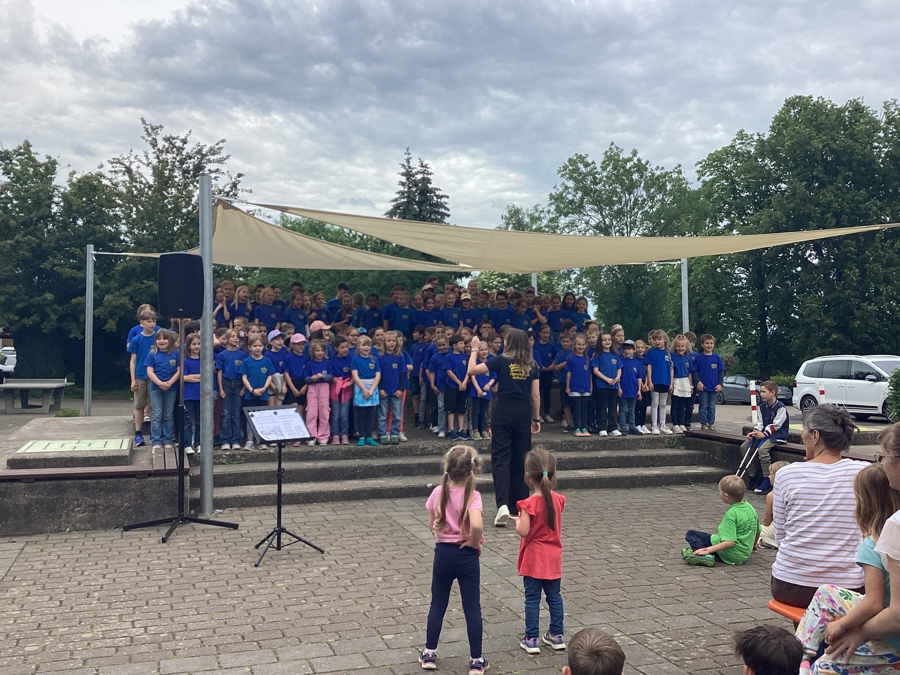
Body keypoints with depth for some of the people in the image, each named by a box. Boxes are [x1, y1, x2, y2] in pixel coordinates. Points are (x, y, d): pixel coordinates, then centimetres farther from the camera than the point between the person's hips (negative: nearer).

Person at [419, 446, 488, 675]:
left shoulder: (438, 493, -5)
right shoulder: (472, 495, -17)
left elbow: (432, 525, 2)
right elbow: (476, 524, -33)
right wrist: (475, 543, -16)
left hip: (442, 553, 3)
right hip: (466, 555, -3)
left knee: (438, 604, 17)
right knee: (472, 608, 7)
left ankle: (429, 653, 27)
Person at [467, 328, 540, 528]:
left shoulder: (501, 361, -5)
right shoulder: (531, 365, 6)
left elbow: (471, 370, -8)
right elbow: (535, 395, 7)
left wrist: (474, 349, 4)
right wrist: (536, 419, 16)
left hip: (503, 412, -3)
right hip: (524, 414, 3)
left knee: (501, 458, -3)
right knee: (520, 458, 12)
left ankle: (503, 504, -19)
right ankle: (518, 506, 18)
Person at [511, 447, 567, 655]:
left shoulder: (530, 504, -20)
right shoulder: (558, 499, -2)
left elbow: (523, 531, -23)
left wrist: (517, 521, -3)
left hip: (534, 558, -5)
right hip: (553, 557, 5)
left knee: (532, 598, 4)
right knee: (554, 596, 15)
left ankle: (531, 639, 10)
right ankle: (557, 635, 23)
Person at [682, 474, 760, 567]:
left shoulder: (731, 513, -21)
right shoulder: (750, 507, 4)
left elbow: (730, 542, -26)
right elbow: (757, 532, 18)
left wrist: (708, 549, -28)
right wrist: (753, 546, 37)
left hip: (732, 554, -10)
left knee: (690, 534, -11)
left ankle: (706, 556, -31)